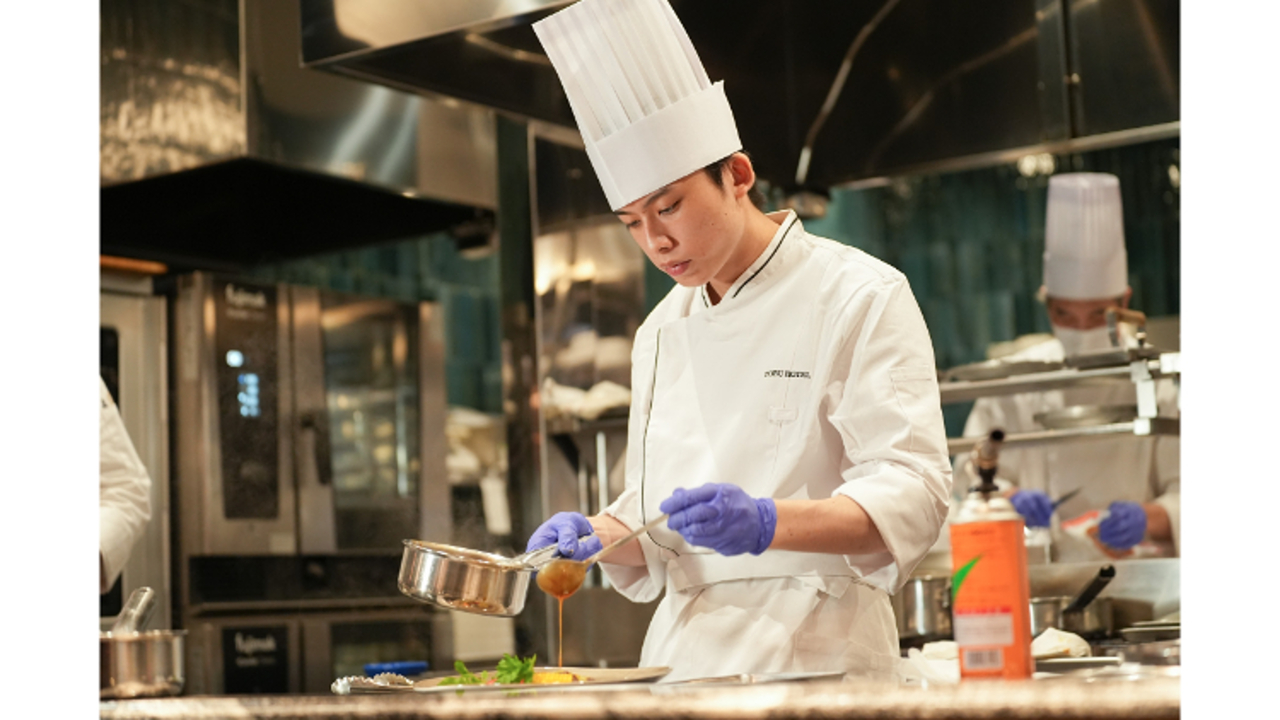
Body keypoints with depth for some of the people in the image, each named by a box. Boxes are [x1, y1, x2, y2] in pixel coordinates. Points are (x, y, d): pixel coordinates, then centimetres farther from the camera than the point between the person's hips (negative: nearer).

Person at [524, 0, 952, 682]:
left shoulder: (858, 298, -3)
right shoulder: (661, 331, 15)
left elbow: (909, 496, -12)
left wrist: (766, 524, -26)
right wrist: (597, 536, -1)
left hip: (812, 652, -5)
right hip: (684, 650, 6)